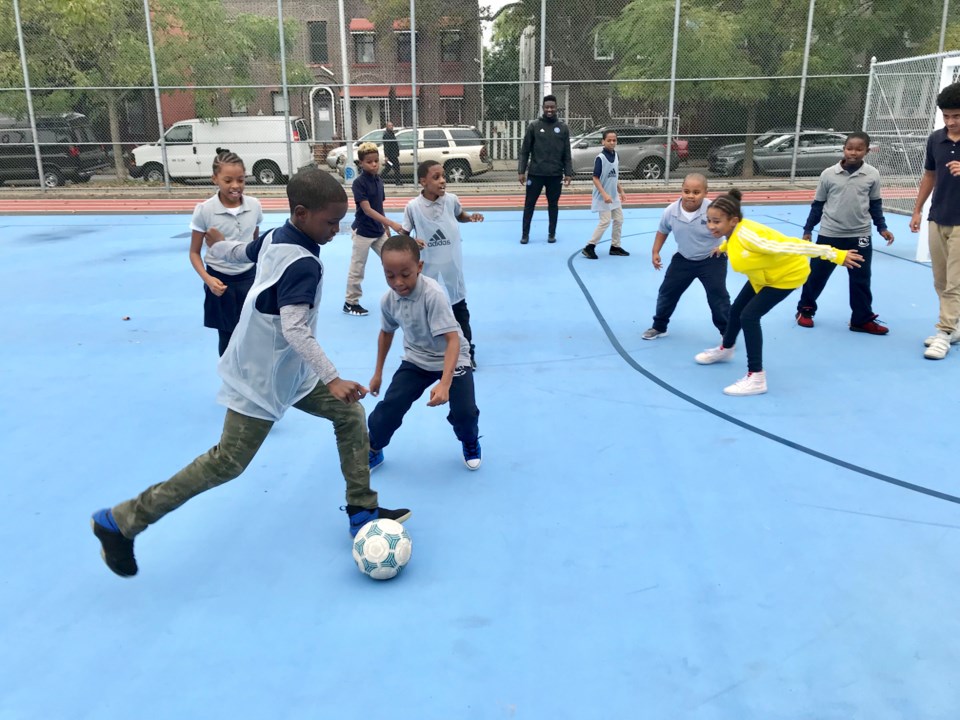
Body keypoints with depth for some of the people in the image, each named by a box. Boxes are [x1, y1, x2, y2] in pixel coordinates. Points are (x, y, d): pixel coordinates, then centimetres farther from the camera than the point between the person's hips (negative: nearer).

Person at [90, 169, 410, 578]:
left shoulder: (274, 237, -1)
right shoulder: (303, 264, -28)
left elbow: (236, 252, 18)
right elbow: (295, 330, -37)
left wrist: (216, 246, 40)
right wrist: (332, 379, -38)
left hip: (288, 371, 10)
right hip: (263, 378, -10)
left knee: (350, 415, 10)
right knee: (228, 462, -4)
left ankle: (362, 512, 18)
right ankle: (120, 522, 8)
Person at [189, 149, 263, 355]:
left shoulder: (254, 206, -5)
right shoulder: (204, 210, -12)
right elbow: (194, 252, -4)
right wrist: (207, 279, -19)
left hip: (249, 278, 2)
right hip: (221, 280, -2)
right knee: (227, 337, 11)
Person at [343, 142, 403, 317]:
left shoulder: (379, 180, 4)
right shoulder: (359, 182, -17)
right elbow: (367, 210, -24)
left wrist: (386, 227, 14)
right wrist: (391, 223, -30)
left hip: (379, 231, 7)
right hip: (363, 232, -7)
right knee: (357, 268, 3)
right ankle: (350, 302, 16)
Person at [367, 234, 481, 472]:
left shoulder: (433, 294, -31)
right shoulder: (388, 300, -12)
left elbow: (453, 339, -34)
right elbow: (386, 332, 9)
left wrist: (444, 383, -45)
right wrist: (378, 373, 18)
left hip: (452, 359, -4)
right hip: (416, 361, 4)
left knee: (464, 413, -18)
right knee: (389, 407, -7)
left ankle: (470, 443, 19)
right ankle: (373, 451, 21)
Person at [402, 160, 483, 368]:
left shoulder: (451, 200, -8)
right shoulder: (413, 207, -15)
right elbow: (404, 235, -5)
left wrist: (471, 217, -6)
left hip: (453, 268, 2)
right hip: (428, 271, -2)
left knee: (460, 310, 13)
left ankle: (467, 352, 28)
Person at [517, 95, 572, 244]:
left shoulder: (563, 128, 5)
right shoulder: (534, 126, 1)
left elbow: (567, 153, 6)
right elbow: (525, 150, 1)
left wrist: (568, 173, -1)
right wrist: (522, 171, -6)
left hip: (555, 174, 1)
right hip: (535, 173, -1)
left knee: (553, 204, 8)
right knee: (529, 204, 2)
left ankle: (551, 233, 19)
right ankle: (525, 234, 12)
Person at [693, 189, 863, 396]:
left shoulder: (747, 235, -38)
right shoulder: (733, 232, -13)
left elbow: (789, 246, -40)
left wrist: (836, 255, -38)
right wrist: (722, 247, 34)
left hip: (788, 273, -9)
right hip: (765, 274, 9)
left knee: (749, 316, -20)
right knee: (736, 310, 19)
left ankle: (756, 378, -13)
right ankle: (725, 349, 48)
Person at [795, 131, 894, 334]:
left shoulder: (872, 175, -2)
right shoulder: (828, 174, -5)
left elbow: (875, 204, 9)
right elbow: (818, 204, 4)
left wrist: (882, 227, 3)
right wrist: (808, 229, 6)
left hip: (859, 237, 1)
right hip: (829, 235, -1)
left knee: (861, 280, 6)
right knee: (816, 275, 8)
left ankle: (862, 319, 17)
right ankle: (805, 310, 26)